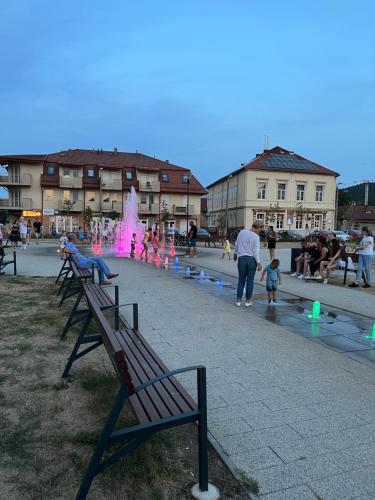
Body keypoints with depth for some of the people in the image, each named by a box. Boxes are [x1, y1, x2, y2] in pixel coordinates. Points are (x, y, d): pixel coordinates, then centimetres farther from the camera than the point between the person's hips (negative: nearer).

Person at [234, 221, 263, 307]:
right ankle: (248, 301, 13)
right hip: (251, 259, -3)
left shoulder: (242, 232, 3)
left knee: (241, 280, 11)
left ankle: (238, 301, 11)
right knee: (250, 280, 8)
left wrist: (235, 254, 28)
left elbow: (237, 245, 13)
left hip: (242, 258, 3)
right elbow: (255, 251, -13)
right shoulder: (256, 236, -11)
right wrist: (259, 263, -8)